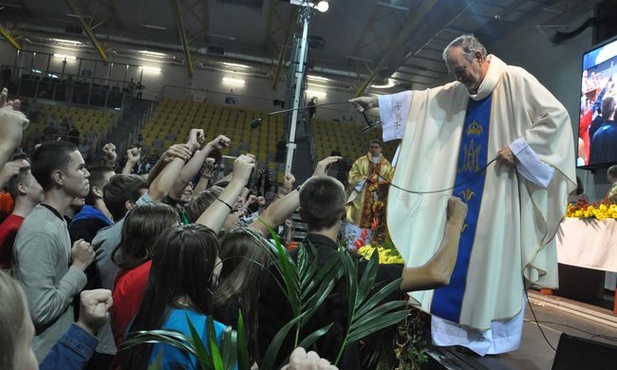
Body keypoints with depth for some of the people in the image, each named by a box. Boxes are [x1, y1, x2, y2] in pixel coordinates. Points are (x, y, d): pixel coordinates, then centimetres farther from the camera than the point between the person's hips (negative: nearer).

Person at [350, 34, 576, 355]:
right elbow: (419, 101, 16)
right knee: (456, 260, 8)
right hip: (462, 191, 7)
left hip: (498, 194, -6)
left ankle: (492, 335, 14)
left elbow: (556, 115, -10)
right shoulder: (458, 92, 13)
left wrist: (519, 149, -17)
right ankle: (455, 329, 21)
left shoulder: (515, 80, -6)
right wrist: (377, 102, 11)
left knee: (494, 262, 0)